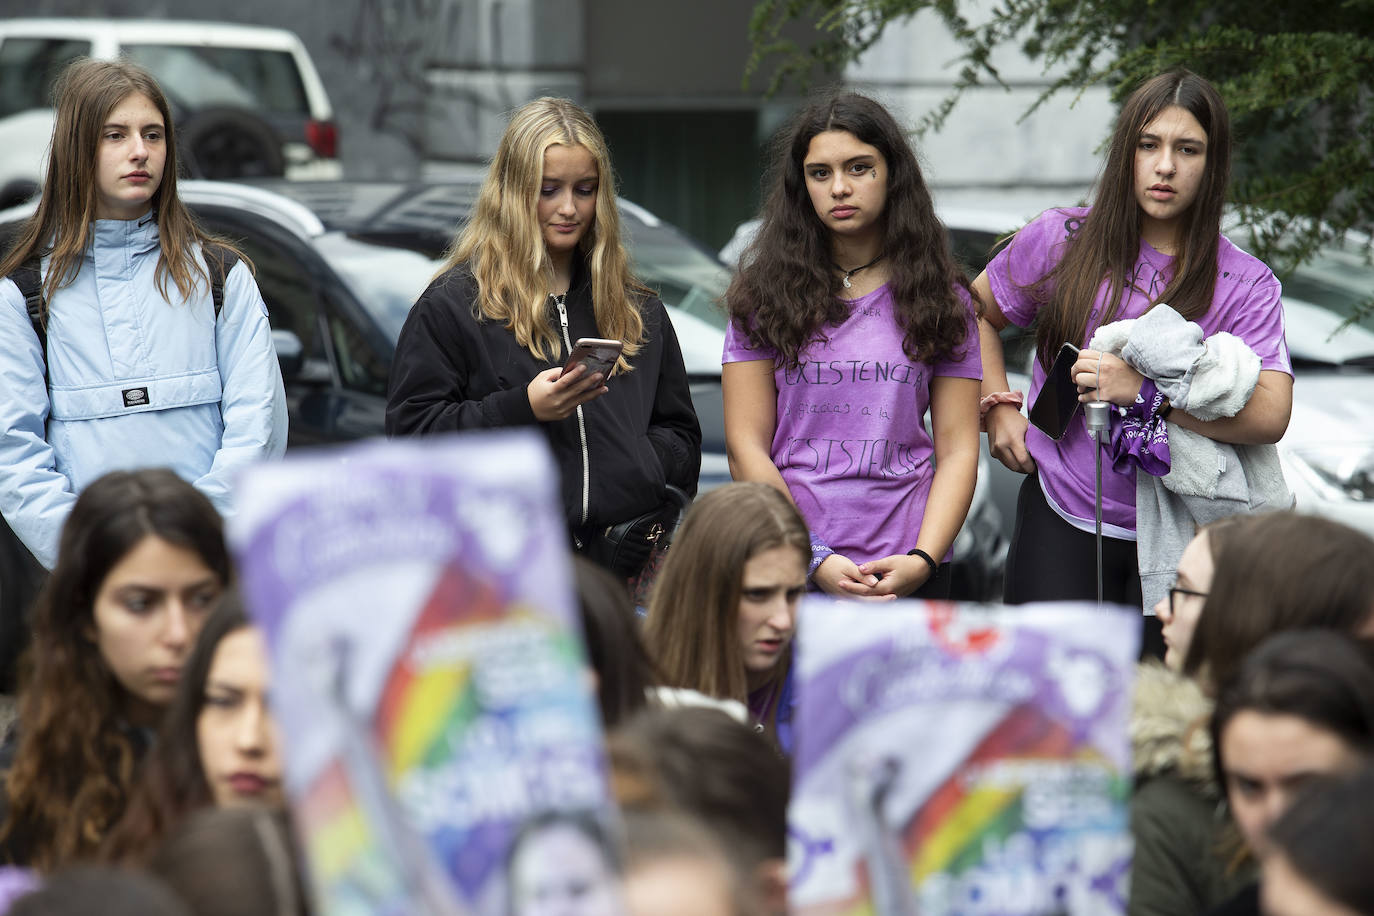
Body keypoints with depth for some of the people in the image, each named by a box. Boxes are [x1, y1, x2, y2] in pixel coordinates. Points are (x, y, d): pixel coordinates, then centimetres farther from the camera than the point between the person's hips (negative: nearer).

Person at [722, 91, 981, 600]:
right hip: (786, 571, 0)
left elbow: (957, 449, 3)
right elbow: (746, 446, -1)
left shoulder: (941, 296, 7)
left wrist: (923, 560, -13)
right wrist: (814, 561, -12)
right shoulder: (765, 293, 5)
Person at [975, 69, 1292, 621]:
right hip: (1060, 520, 0)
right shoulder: (1061, 240, 4)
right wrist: (998, 408, 8)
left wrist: (1146, 390, -22)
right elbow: (976, 312, 22)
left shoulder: (1246, 285, 0)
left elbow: (1270, 416, -15)